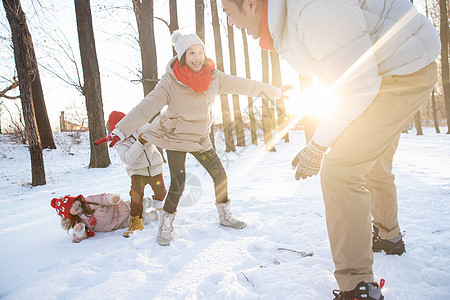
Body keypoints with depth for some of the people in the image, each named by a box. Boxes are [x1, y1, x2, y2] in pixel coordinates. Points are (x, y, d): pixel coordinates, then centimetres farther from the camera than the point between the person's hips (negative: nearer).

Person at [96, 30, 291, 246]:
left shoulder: (213, 77, -8)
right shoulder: (170, 81, -19)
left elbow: (241, 85, 0)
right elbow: (146, 107, -22)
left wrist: (274, 91, 8)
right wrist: (120, 131, -29)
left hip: (200, 137, 4)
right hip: (175, 137, -4)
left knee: (220, 176, 4)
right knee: (177, 185, -13)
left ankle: (225, 216, 28)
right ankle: (166, 225, 12)